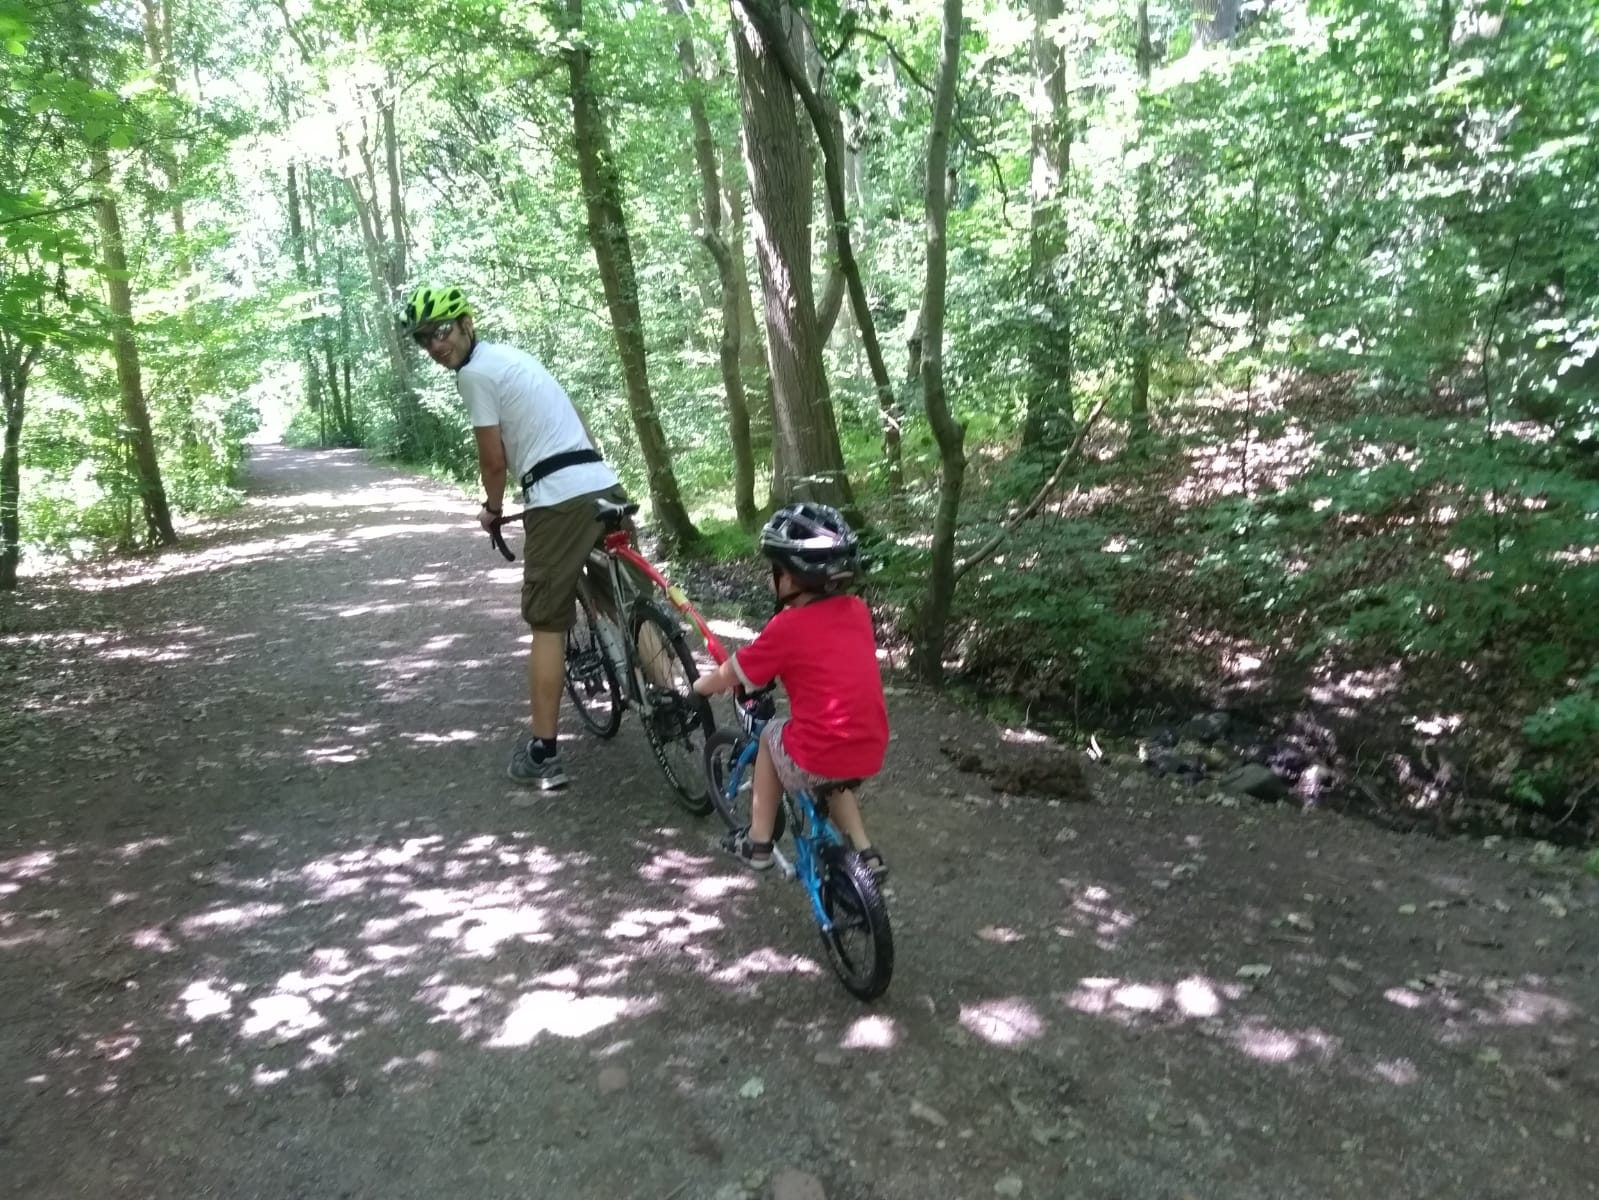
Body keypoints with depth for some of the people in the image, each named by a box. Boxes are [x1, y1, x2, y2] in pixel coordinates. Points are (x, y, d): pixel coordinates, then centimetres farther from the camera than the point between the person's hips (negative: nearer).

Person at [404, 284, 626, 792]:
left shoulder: (474, 372, -4)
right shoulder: (513, 355, 23)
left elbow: (494, 458, -3)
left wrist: (493, 509, 15)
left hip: (559, 499, -8)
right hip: (606, 485, 8)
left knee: (548, 623, -1)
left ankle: (543, 755, 3)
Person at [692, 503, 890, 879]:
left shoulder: (788, 627, -12)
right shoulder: (857, 610, 4)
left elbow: (729, 677, 1)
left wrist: (700, 686, 22)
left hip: (818, 758, -5)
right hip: (871, 752, 5)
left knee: (771, 736, 26)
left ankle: (757, 843, 30)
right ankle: (864, 852, 28)